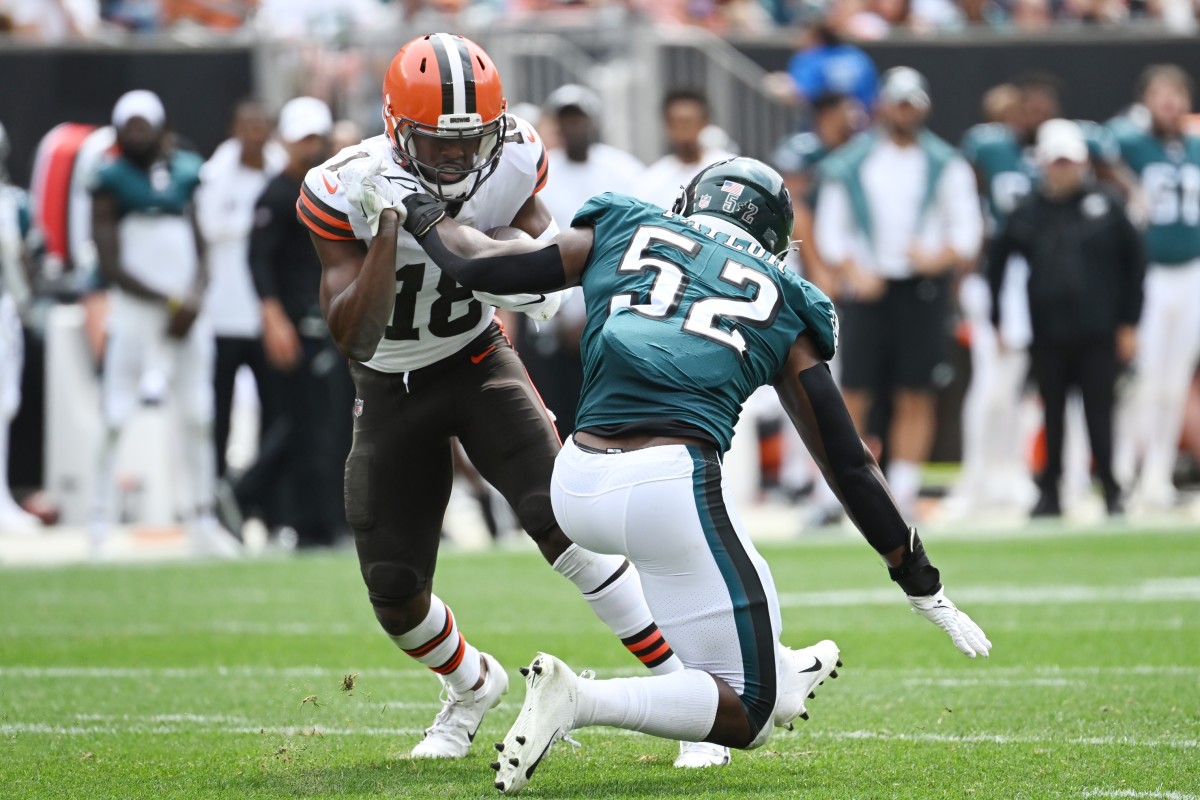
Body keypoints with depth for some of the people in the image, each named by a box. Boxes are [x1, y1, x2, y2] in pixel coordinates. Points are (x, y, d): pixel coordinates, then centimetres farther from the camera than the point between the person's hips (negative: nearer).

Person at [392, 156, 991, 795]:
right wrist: (925, 589, 22)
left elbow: (476, 265, 18)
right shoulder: (782, 303, 18)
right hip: (672, 488, -4)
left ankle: (768, 672, 36)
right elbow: (848, 466, 17)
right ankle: (579, 701, -19)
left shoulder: (623, 232, 20)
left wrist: (424, 216, 40)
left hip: (577, 487, 5)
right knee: (749, 717, 2)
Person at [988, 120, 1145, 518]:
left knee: (1099, 412, -1)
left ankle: (1111, 492, 6)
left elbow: (1134, 261, 4)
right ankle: (1050, 493, 15)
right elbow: (997, 258, 10)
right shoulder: (1028, 212, 3)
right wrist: (999, 319, 6)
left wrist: (1128, 322, 2)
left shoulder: (1106, 205, 0)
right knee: (1052, 414, 8)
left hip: (1097, 331, -2)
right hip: (1046, 332, 2)